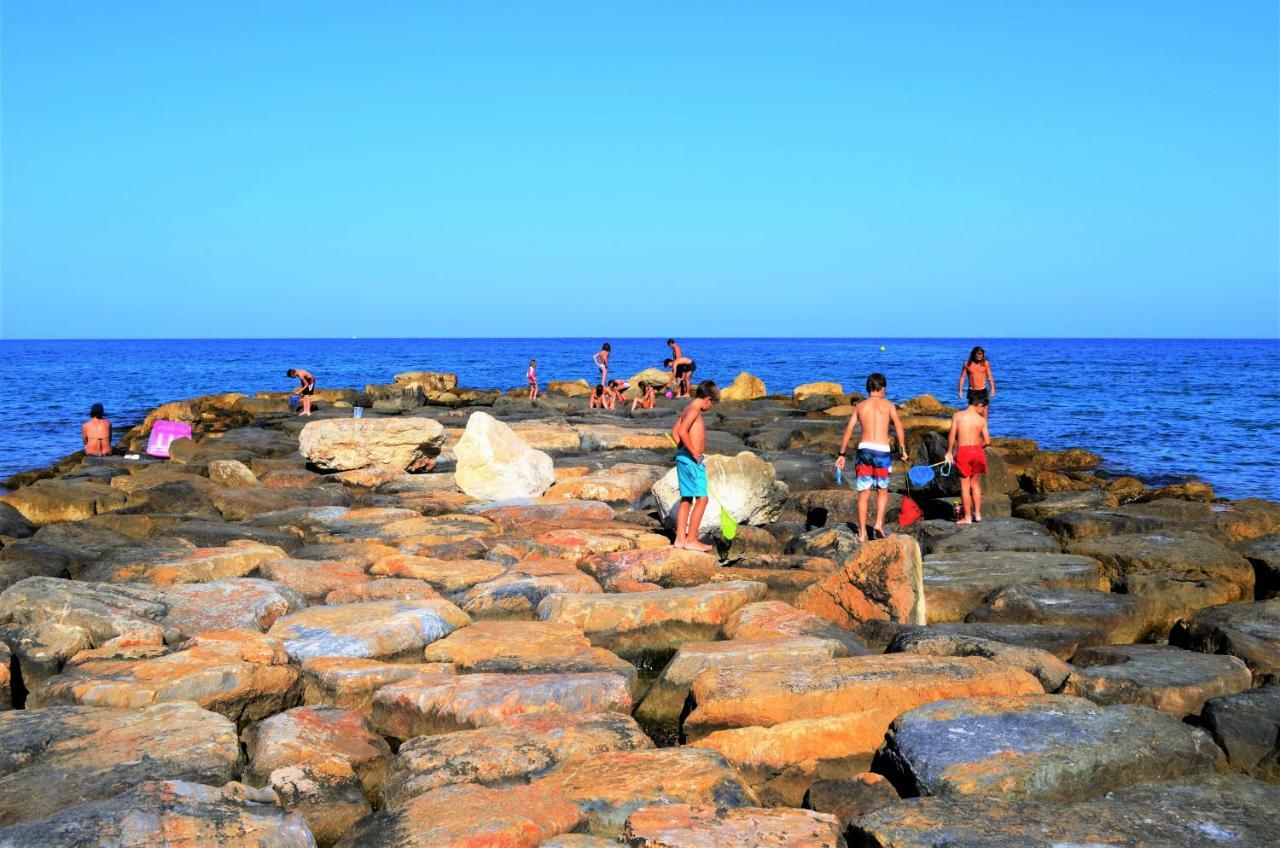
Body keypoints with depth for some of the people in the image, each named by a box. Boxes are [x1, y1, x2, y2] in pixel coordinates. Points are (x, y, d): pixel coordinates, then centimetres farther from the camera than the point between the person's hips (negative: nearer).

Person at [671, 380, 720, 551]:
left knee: (686, 499, 13)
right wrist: (694, 453, -19)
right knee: (701, 499, -7)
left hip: (684, 458, 10)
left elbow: (674, 432, 20)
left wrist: (683, 450, 15)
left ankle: (680, 538, 16)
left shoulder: (689, 409, 15)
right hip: (692, 460, -10)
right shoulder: (694, 410, -13)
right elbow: (682, 432, -25)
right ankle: (691, 540, -6)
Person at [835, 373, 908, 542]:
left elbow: (848, 431, 9)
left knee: (863, 494, 6)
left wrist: (841, 455, 13)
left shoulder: (860, 406, 11)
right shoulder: (888, 406, 6)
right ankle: (879, 522, 1)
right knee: (883, 490, 17)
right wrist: (902, 449, -7)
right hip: (882, 451, -2)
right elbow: (898, 425, -8)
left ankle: (862, 532, 5)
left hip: (864, 450, 2)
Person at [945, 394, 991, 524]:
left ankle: (967, 517, 7)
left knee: (965, 485, 5)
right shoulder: (981, 420, 0)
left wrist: (949, 452, 6)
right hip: (977, 450, 2)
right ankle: (977, 514, 22)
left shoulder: (957, 415, -4)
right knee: (976, 484, 17)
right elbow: (987, 441, 0)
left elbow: (952, 436, -7)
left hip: (963, 451, -2)